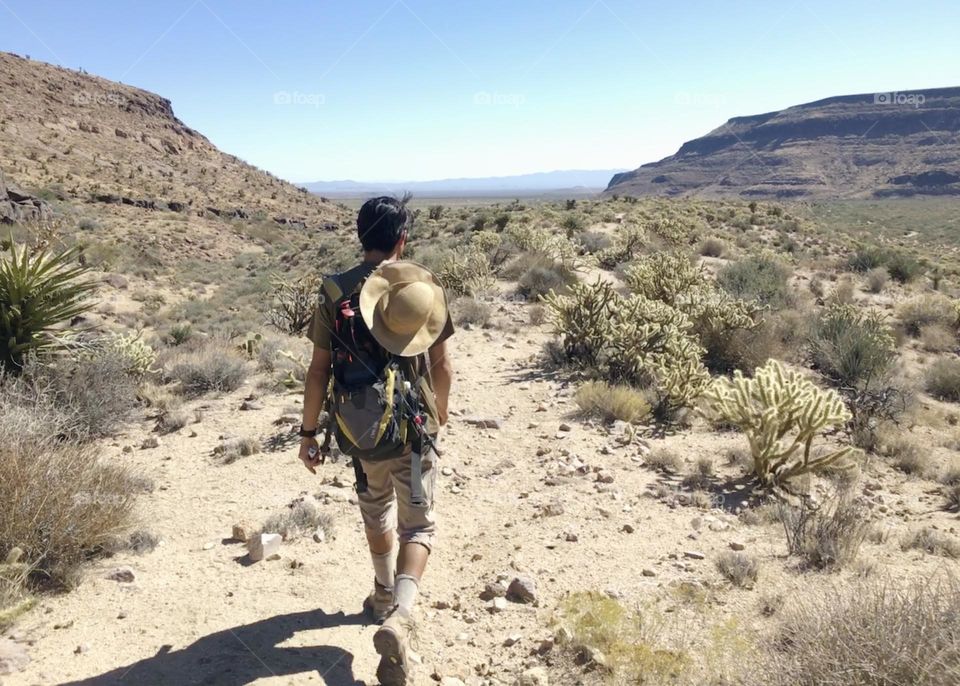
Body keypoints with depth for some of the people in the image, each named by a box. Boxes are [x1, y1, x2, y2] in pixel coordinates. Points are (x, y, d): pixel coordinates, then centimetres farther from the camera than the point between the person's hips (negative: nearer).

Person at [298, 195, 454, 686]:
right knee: (418, 525, 9)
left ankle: (384, 599, 43)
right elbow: (442, 365, 1)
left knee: (377, 518, 25)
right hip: (417, 429, -1)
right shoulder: (426, 287, -5)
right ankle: (398, 616, -12)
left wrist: (308, 432, 4)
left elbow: (319, 371, -7)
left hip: (362, 431, 1)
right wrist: (439, 415, 18)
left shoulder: (336, 292, -7)